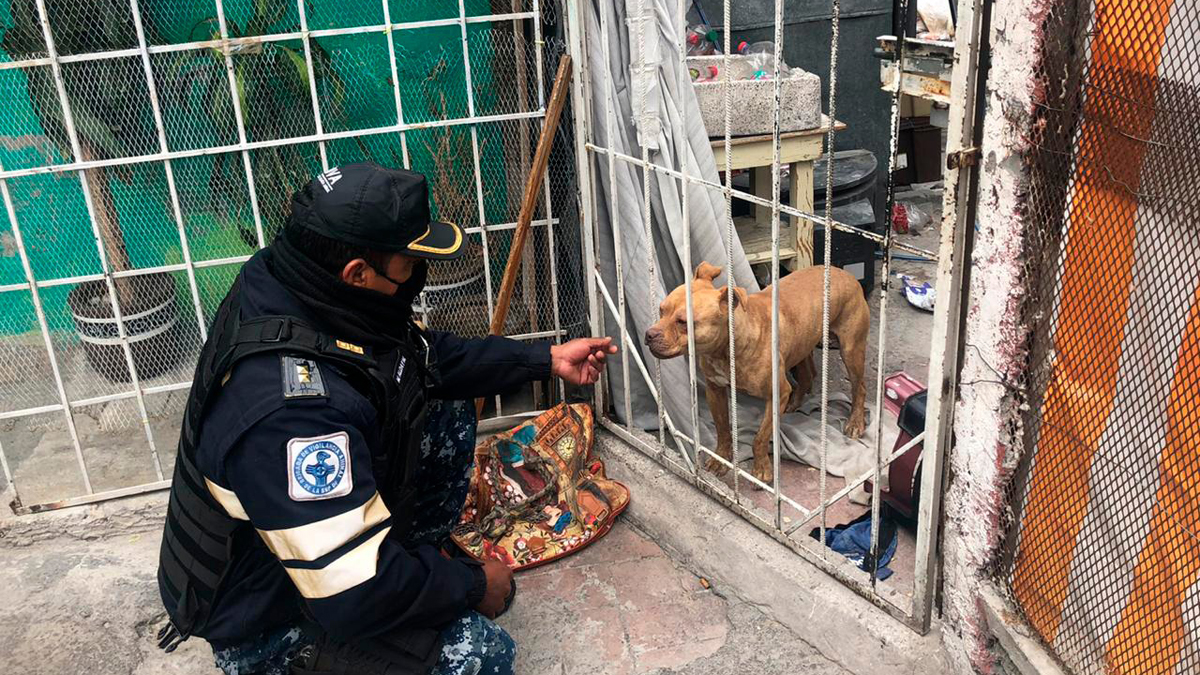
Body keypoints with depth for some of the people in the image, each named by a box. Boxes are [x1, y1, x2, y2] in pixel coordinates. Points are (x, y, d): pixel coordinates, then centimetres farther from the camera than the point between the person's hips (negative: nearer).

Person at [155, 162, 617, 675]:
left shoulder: (288, 285, -12)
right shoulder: (292, 411, -40)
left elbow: (424, 356, 6)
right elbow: (355, 599, -34)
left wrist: (547, 360, 6)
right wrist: (471, 584, -16)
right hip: (268, 625, -8)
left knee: (447, 411, 6)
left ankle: (422, 552, 18)